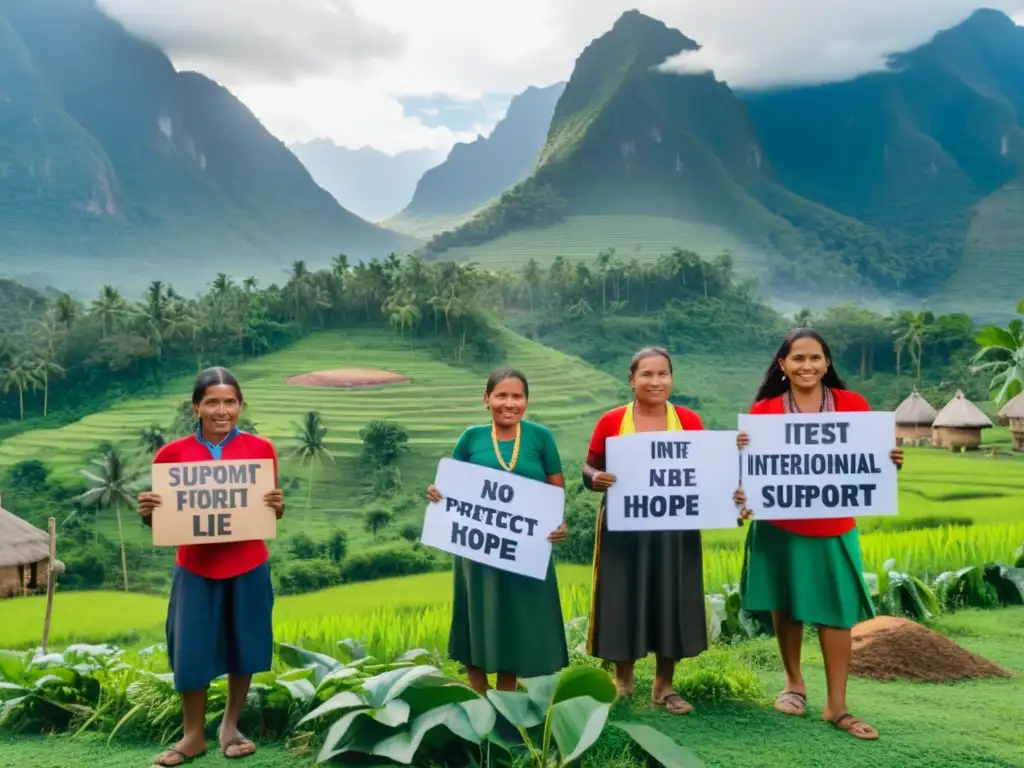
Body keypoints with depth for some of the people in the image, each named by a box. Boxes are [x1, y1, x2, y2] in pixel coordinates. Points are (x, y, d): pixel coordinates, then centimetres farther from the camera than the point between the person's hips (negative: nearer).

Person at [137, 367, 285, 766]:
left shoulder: (261, 449, -5)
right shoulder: (172, 454, -5)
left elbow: (273, 513, 5)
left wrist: (277, 506, -17)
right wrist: (146, 512, -18)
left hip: (249, 567, 0)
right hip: (195, 569, 0)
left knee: (244, 647, 12)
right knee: (190, 652, 6)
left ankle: (230, 726, 32)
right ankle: (193, 736, 26)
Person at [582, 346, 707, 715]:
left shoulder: (690, 421, 2)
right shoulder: (611, 421, -3)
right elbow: (588, 469, 0)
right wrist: (596, 479, -22)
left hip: (674, 529, 2)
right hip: (624, 528, -1)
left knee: (671, 602, 7)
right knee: (622, 602, 4)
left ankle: (664, 686, 23)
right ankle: (622, 682, 23)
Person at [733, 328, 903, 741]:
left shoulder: (853, 405, -2)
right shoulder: (765, 411, -5)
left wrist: (892, 461, -16)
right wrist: (740, 451, -23)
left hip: (835, 529, 1)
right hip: (779, 528, 0)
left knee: (837, 611, 3)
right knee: (786, 606, 12)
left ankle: (837, 705, 13)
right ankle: (794, 683, 32)